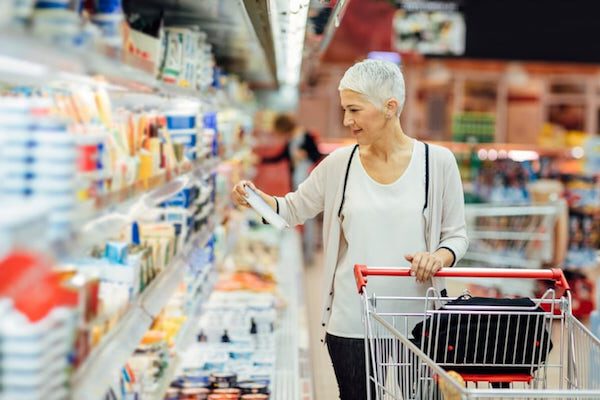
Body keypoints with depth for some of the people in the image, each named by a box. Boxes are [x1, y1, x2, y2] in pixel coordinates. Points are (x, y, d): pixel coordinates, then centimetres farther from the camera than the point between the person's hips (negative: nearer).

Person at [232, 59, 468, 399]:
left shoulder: (437, 161, -3)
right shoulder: (340, 164, 2)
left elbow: (457, 235, 2)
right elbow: (295, 208, 13)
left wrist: (439, 257, -19)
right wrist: (257, 198, -6)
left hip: (414, 324, -1)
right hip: (351, 324, 1)